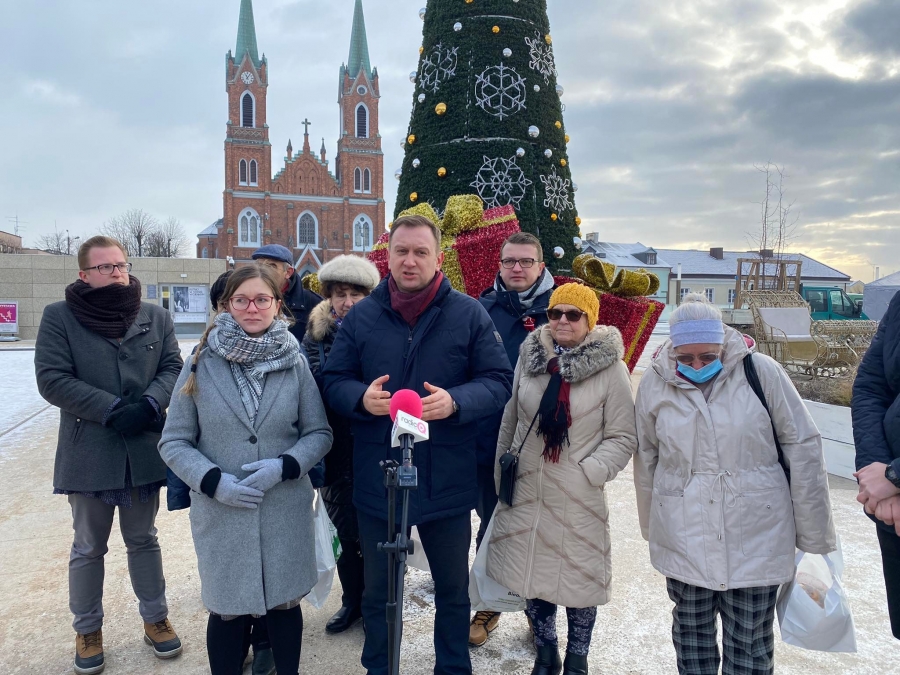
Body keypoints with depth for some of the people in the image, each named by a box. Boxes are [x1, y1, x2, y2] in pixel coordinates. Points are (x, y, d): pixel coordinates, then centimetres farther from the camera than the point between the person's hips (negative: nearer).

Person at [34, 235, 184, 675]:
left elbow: (173, 368, 1)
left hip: (144, 449, 2)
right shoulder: (59, 317, -3)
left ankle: (155, 618, 32)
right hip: (88, 453, -2)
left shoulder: (156, 317, 5)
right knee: (88, 548, 13)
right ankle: (87, 630, 31)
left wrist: (149, 405, -18)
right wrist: (113, 410, -19)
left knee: (143, 540, 17)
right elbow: (52, 378, -12)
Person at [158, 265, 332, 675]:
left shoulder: (295, 364, -3)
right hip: (220, 512, 0)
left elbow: (319, 433, 1)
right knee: (228, 610, 13)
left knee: (284, 604, 16)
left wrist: (284, 467, -16)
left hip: (286, 510, 1)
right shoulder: (201, 365, -5)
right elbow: (174, 442, -1)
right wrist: (214, 482, -15)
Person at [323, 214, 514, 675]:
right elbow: (334, 382, 3)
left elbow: (498, 382, -5)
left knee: (453, 590, 19)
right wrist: (362, 397, -19)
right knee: (378, 592, 18)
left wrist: (455, 402, -24)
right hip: (377, 481, 1)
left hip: (447, 482, -1)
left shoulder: (469, 315, -4)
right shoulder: (361, 317, 1)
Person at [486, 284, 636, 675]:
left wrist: (589, 473, -16)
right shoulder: (530, 356, 1)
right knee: (531, 574, 13)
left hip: (578, 496, -3)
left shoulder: (610, 367, -9)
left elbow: (624, 437, -5)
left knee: (578, 578, 9)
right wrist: (501, 473, 13)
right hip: (526, 488, 3)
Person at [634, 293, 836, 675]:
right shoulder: (655, 383, -4)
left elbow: (803, 447, -5)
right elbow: (646, 460, 6)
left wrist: (813, 535, -2)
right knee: (691, 637, 17)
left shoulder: (760, 372, -11)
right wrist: (651, 528, 14)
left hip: (756, 540, -2)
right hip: (683, 540, 2)